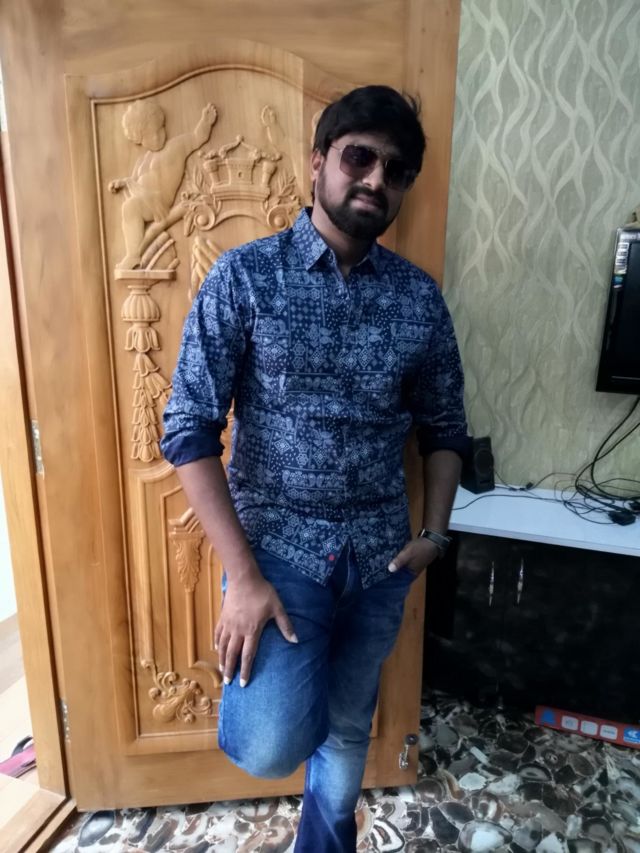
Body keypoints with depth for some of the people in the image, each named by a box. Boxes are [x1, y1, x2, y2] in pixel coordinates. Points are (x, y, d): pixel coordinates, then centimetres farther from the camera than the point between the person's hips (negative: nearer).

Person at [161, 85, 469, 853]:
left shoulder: (419, 297, 0)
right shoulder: (244, 276, -9)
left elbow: (443, 430, 9)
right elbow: (189, 431, -12)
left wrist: (434, 532, -4)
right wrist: (242, 576, -16)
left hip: (378, 555, 4)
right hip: (278, 545, -3)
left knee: (348, 727, 20)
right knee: (275, 746, -15)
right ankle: (256, 665, 20)